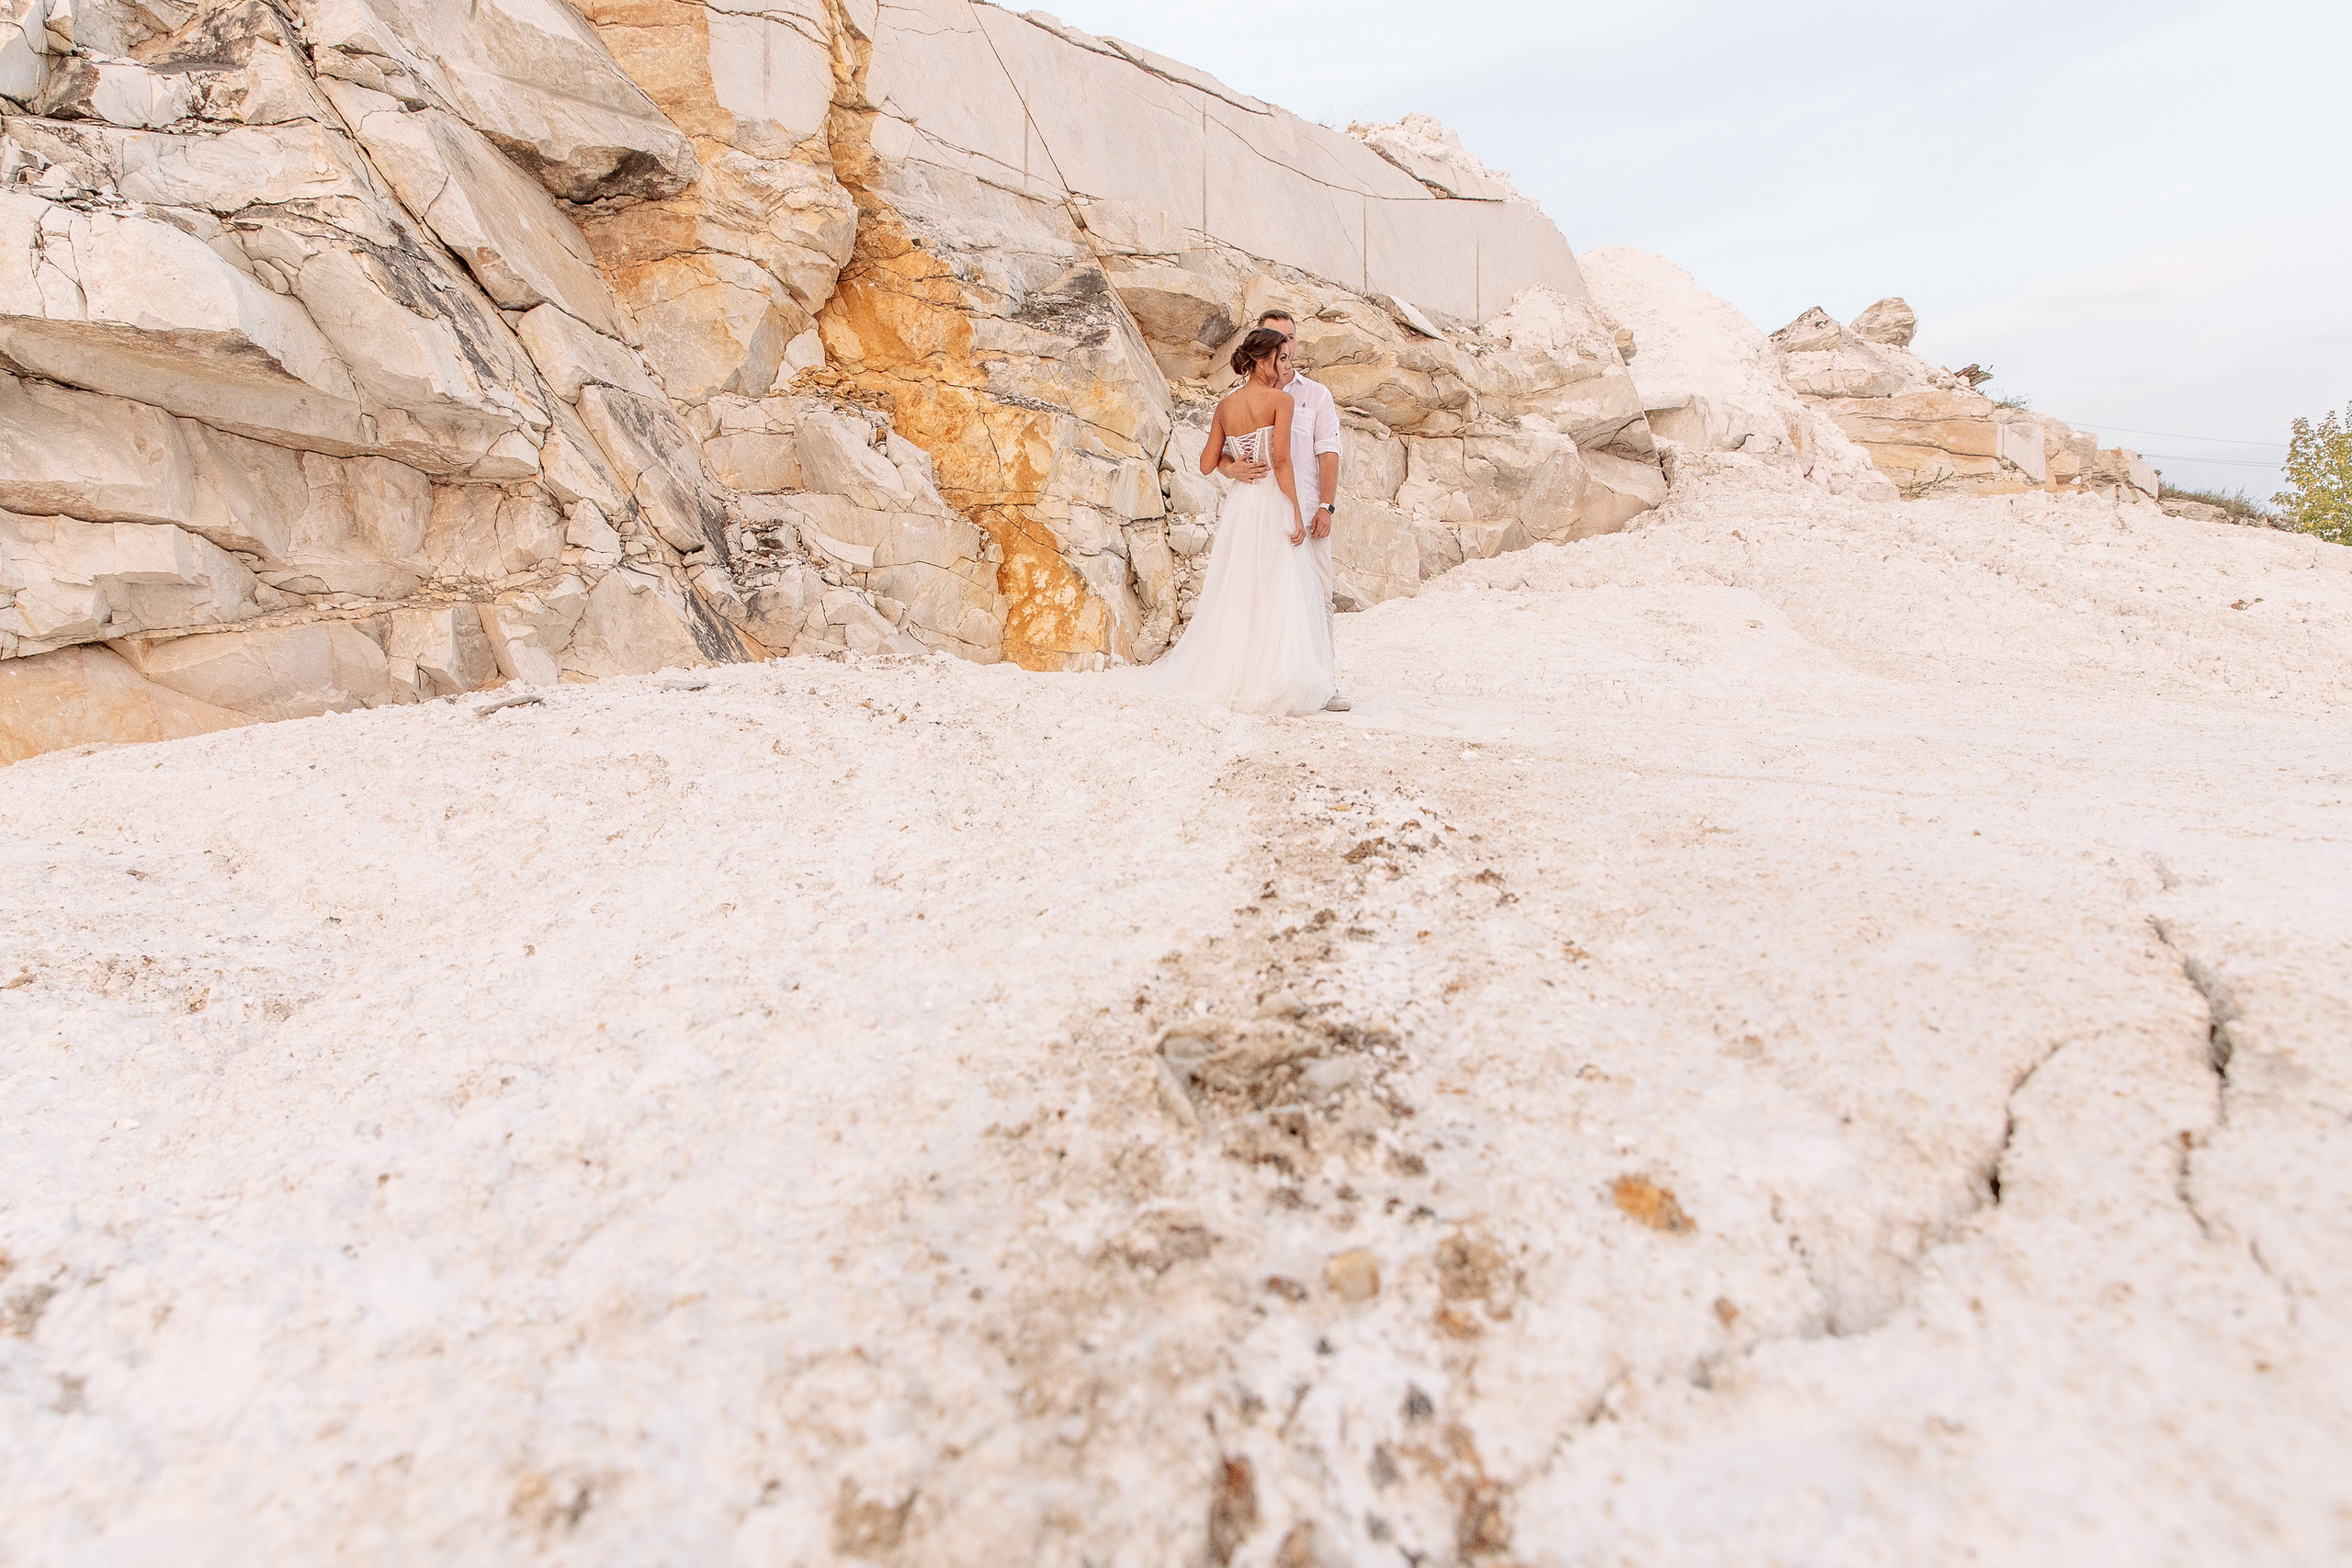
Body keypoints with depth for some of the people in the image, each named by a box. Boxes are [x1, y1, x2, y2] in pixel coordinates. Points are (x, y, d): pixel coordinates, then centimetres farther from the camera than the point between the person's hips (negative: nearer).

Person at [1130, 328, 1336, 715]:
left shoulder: (1225, 405, 11)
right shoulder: (1281, 399, -6)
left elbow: (1207, 464, 12)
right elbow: (1281, 460, -15)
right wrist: (1296, 511, -12)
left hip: (1239, 502, 6)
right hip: (1273, 502, -6)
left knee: (1237, 592, 12)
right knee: (1276, 593, -3)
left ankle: (1225, 675, 14)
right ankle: (1273, 682, -5)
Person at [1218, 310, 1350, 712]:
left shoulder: (1316, 395, 15)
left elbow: (1328, 453, 7)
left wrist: (1326, 505, -6)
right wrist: (1233, 468, -15)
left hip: (1306, 513, 0)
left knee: (1317, 596, -6)